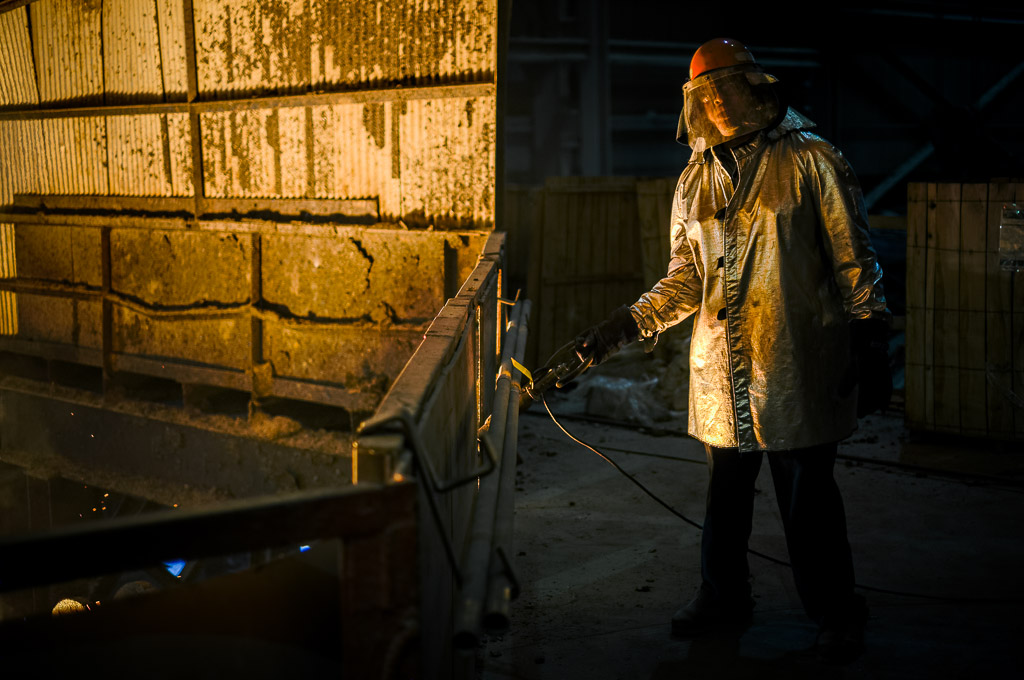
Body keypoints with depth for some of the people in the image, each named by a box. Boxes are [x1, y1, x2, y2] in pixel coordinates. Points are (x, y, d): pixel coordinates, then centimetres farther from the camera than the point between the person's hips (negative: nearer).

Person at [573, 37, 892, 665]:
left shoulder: (811, 162, -2)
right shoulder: (696, 182, 12)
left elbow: (854, 262, -1)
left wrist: (871, 347, -5)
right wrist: (626, 325, 7)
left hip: (795, 365, -5)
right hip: (721, 367, 5)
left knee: (806, 495, -1)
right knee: (726, 488, 13)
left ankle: (835, 616, 14)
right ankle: (724, 596, 30)